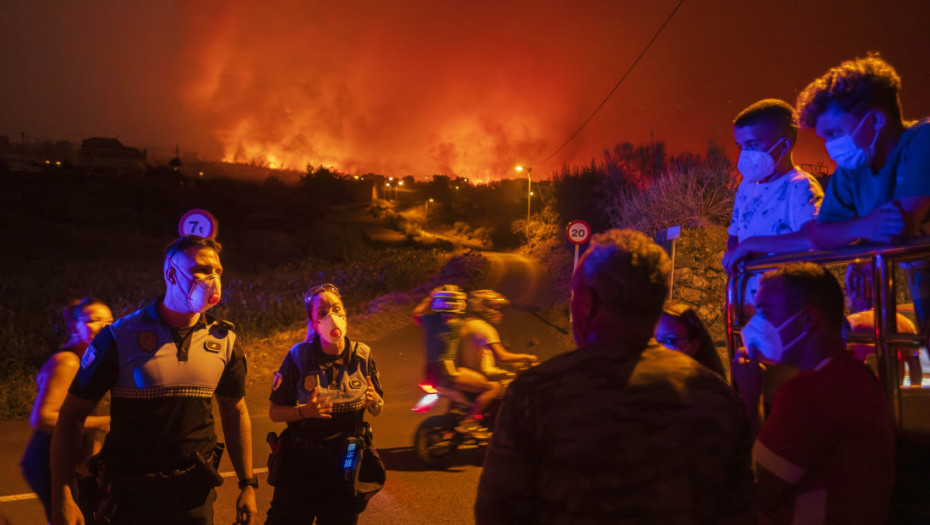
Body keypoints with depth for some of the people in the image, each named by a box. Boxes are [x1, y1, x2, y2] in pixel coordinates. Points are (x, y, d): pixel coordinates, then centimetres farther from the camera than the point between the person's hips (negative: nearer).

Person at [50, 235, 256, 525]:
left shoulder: (224, 341, -1)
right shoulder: (119, 338, -9)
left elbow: (235, 412, 8)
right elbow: (72, 415, -6)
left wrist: (247, 484, 7)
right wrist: (61, 496, -12)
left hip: (196, 492, 3)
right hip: (132, 491, -2)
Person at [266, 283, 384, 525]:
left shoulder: (362, 355, -6)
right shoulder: (299, 356, -10)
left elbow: (378, 410, 5)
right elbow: (275, 412, -4)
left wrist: (374, 402, -18)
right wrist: (304, 411, -22)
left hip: (346, 464, 2)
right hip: (301, 461, -1)